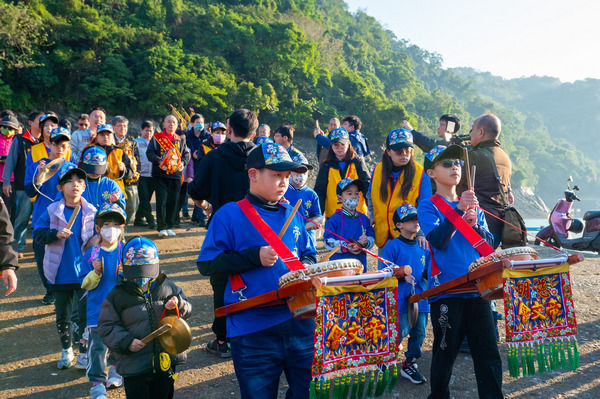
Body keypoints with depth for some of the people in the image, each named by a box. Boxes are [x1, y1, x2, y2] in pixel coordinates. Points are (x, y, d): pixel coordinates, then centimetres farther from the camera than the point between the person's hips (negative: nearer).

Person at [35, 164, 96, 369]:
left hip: (85, 273, -1)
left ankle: (84, 352, 19)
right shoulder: (52, 211, -2)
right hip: (60, 274, 1)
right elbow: (38, 235, -4)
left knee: (86, 314, 2)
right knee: (62, 315, 13)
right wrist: (56, 234, -20)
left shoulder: (91, 212, -2)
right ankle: (66, 350, 32)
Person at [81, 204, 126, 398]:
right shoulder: (91, 254, -1)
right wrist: (96, 272, -18)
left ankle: (115, 371, 35)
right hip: (97, 309, -1)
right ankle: (97, 382, 8)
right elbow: (86, 285, 0)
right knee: (97, 345, -2)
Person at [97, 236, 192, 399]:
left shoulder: (166, 287, 1)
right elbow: (106, 327, -2)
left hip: (166, 359, 2)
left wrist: (177, 305, -12)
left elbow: (187, 309, 11)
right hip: (133, 365, -2)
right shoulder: (118, 295, -5)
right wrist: (126, 341, -16)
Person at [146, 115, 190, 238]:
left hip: (176, 174, 3)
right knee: (162, 200, -7)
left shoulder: (181, 139, 15)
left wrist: (183, 162, -5)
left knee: (173, 201, 4)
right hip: (160, 174, -3)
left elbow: (186, 153, 15)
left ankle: (169, 226, 16)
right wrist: (159, 161, -19)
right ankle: (161, 227, -2)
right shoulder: (156, 138, 6)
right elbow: (149, 153, -2)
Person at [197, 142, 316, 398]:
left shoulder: (293, 215, 12)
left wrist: (306, 267, 1)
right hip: (253, 331, -4)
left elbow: (309, 255, 24)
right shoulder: (231, 215, -4)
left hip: (300, 322, 5)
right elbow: (206, 264, -6)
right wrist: (254, 257, -15)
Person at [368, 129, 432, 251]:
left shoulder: (420, 174, -8)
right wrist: (372, 217, 7)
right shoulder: (378, 170, 4)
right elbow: (370, 197, 20)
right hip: (383, 237, 4)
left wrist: (421, 233, -21)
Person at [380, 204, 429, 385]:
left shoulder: (423, 246, 12)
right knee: (400, 332, -5)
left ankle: (410, 365, 25)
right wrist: (402, 276, -20)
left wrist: (429, 273, 1)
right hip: (400, 299, -6)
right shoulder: (393, 245, -6)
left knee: (419, 332, 8)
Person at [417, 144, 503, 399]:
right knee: (445, 352, 6)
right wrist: (459, 210, -27)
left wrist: (475, 225, -8)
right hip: (446, 291, -4)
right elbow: (437, 240, -17)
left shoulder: (473, 205, 15)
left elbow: (488, 244, 11)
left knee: (488, 353, 5)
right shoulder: (428, 207, -1)